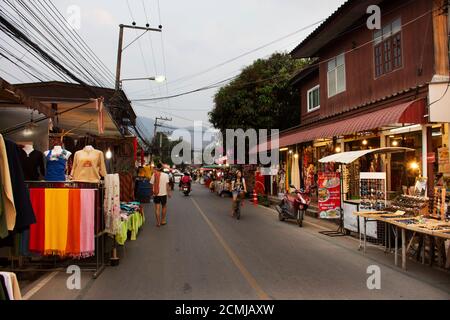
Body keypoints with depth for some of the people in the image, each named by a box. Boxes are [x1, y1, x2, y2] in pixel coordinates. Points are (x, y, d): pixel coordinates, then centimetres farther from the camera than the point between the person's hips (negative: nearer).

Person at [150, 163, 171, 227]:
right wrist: (169, 193, 0)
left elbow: (152, 184, -1)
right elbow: (167, 185, -8)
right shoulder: (165, 175, -7)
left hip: (156, 194, 1)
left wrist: (153, 191, 12)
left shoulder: (154, 175, -2)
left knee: (157, 208, 4)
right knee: (164, 207, 17)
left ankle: (158, 222, 5)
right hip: (163, 193, -1)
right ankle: (163, 220, 22)